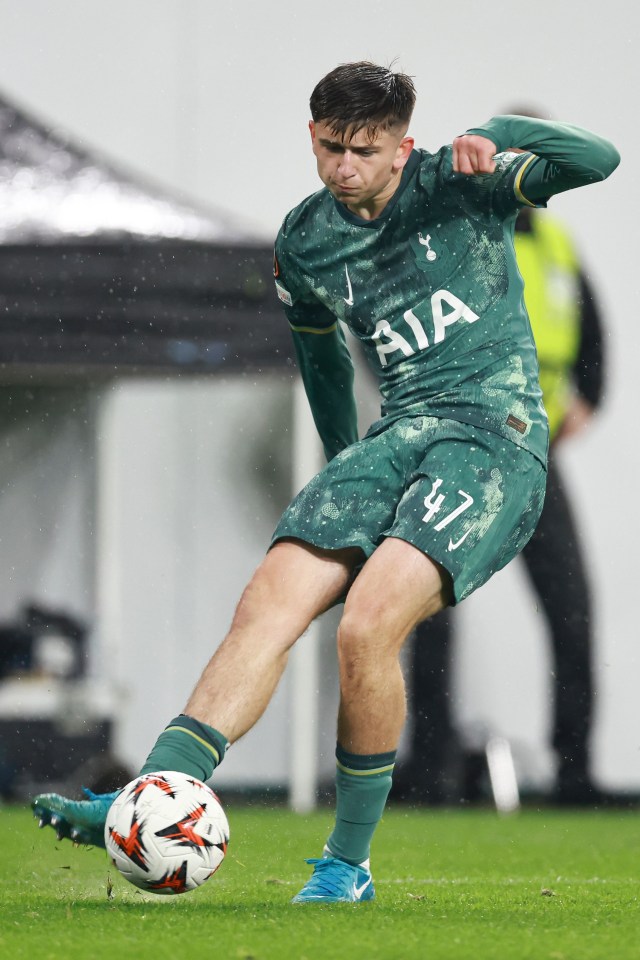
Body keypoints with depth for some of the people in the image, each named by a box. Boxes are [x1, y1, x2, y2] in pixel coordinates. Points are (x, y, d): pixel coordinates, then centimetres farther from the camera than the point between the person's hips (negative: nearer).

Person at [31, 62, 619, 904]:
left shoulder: (460, 185, -1)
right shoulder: (304, 242, 12)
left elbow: (598, 160, -10)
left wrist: (495, 137, -23)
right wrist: (345, 463, 32)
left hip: (497, 435, -5)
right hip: (400, 433, 6)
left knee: (367, 627, -25)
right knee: (269, 604, -16)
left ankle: (350, 864, -11)